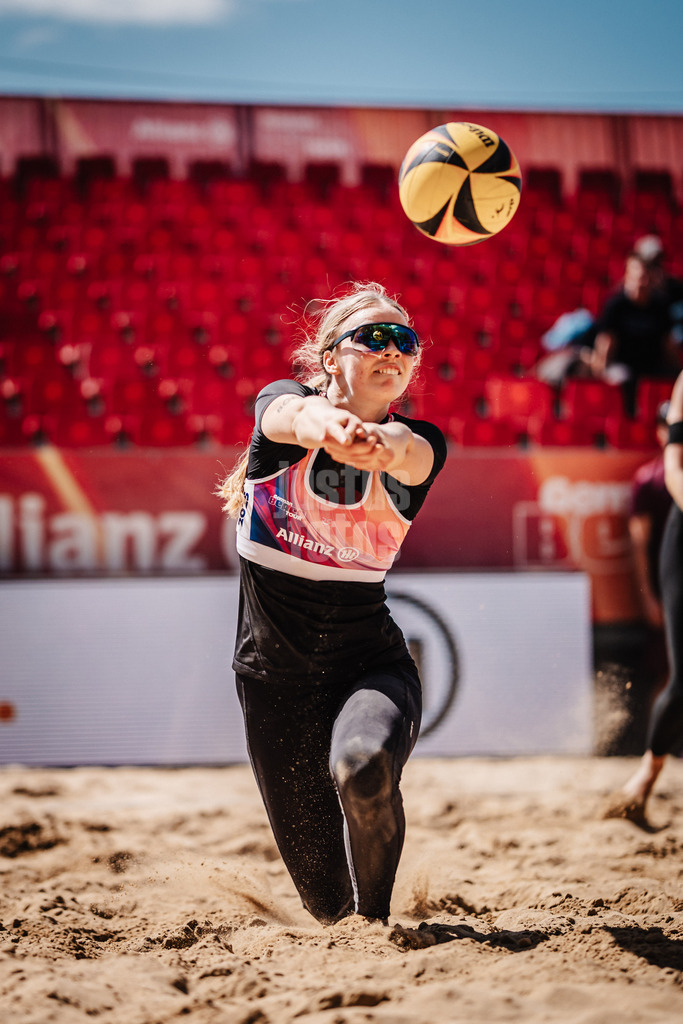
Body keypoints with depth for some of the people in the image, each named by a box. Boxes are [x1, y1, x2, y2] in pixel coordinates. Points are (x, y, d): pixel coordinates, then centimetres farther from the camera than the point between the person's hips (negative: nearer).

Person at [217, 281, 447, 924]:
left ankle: (374, 920, -8)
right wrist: (325, 422, -58)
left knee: (364, 768, -35)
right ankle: (346, 933, 39)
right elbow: (293, 416, -32)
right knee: (323, 889, 1)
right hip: (274, 673, 0)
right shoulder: (283, 402, -7)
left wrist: (383, 442, -57)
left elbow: (408, 453, -31)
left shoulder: (416, 446, -6)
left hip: (370, 664, 0)